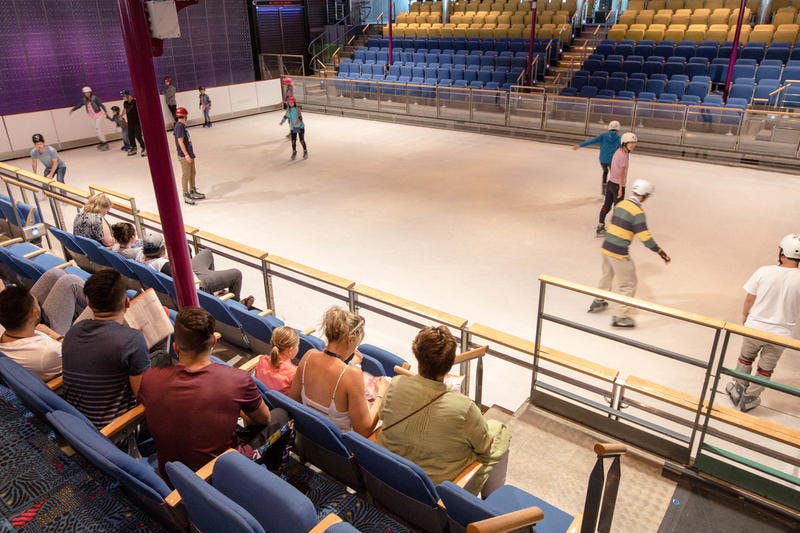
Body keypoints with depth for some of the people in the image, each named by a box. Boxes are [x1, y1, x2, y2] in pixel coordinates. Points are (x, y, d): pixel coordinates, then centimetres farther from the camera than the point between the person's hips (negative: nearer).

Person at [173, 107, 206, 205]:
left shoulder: (180, 125, 10)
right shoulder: (180, 126, -19)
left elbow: (173, 134, 27)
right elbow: (180, 141, -23)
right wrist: (186, 155, -25)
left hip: (189, 154, 10)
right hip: (184, 156, -10)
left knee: (193, 173, 19)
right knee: (185, 175, -2)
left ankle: (193, 191, 31)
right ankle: (186, 195, 6)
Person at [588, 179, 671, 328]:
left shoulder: (620, 204, 8)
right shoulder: (637, 212, -15)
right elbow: (644, 236, -20)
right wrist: (660, 252, -14)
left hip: (605, 247, 8)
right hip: (619, 253, -8)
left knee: (607, 275, 30)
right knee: (628, 284, 6)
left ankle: (598, 302, 45)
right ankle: (620, 317, 9)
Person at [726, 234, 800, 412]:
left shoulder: (764, 272, -18)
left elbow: (749, 299, -6)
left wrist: (744, 316, 11)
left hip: (754, 327, 0)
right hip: (780, 334, 0)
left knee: (745, 359, 26)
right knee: (765, 370, 20)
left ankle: (738, 389, 42)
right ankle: (748, 399, 34)